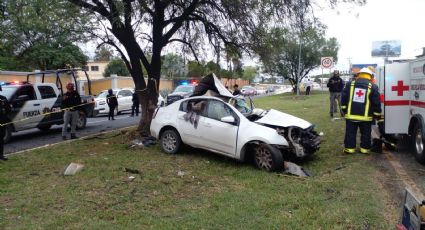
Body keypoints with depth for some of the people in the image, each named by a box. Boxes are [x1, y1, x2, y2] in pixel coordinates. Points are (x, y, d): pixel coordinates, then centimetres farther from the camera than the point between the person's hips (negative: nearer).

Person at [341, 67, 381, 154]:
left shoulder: (350, 84, 4)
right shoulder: (373, 87, -1)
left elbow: (344, 98, 5)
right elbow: (376, 103, -1)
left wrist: (344, 110, 13)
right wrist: (377, 115, 7)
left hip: (351, 115, 1)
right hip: (365, 116, -1)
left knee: (350, 133, 9)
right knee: (365, 134, 12)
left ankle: (349, 148, 13)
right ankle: (365, 148, 18)